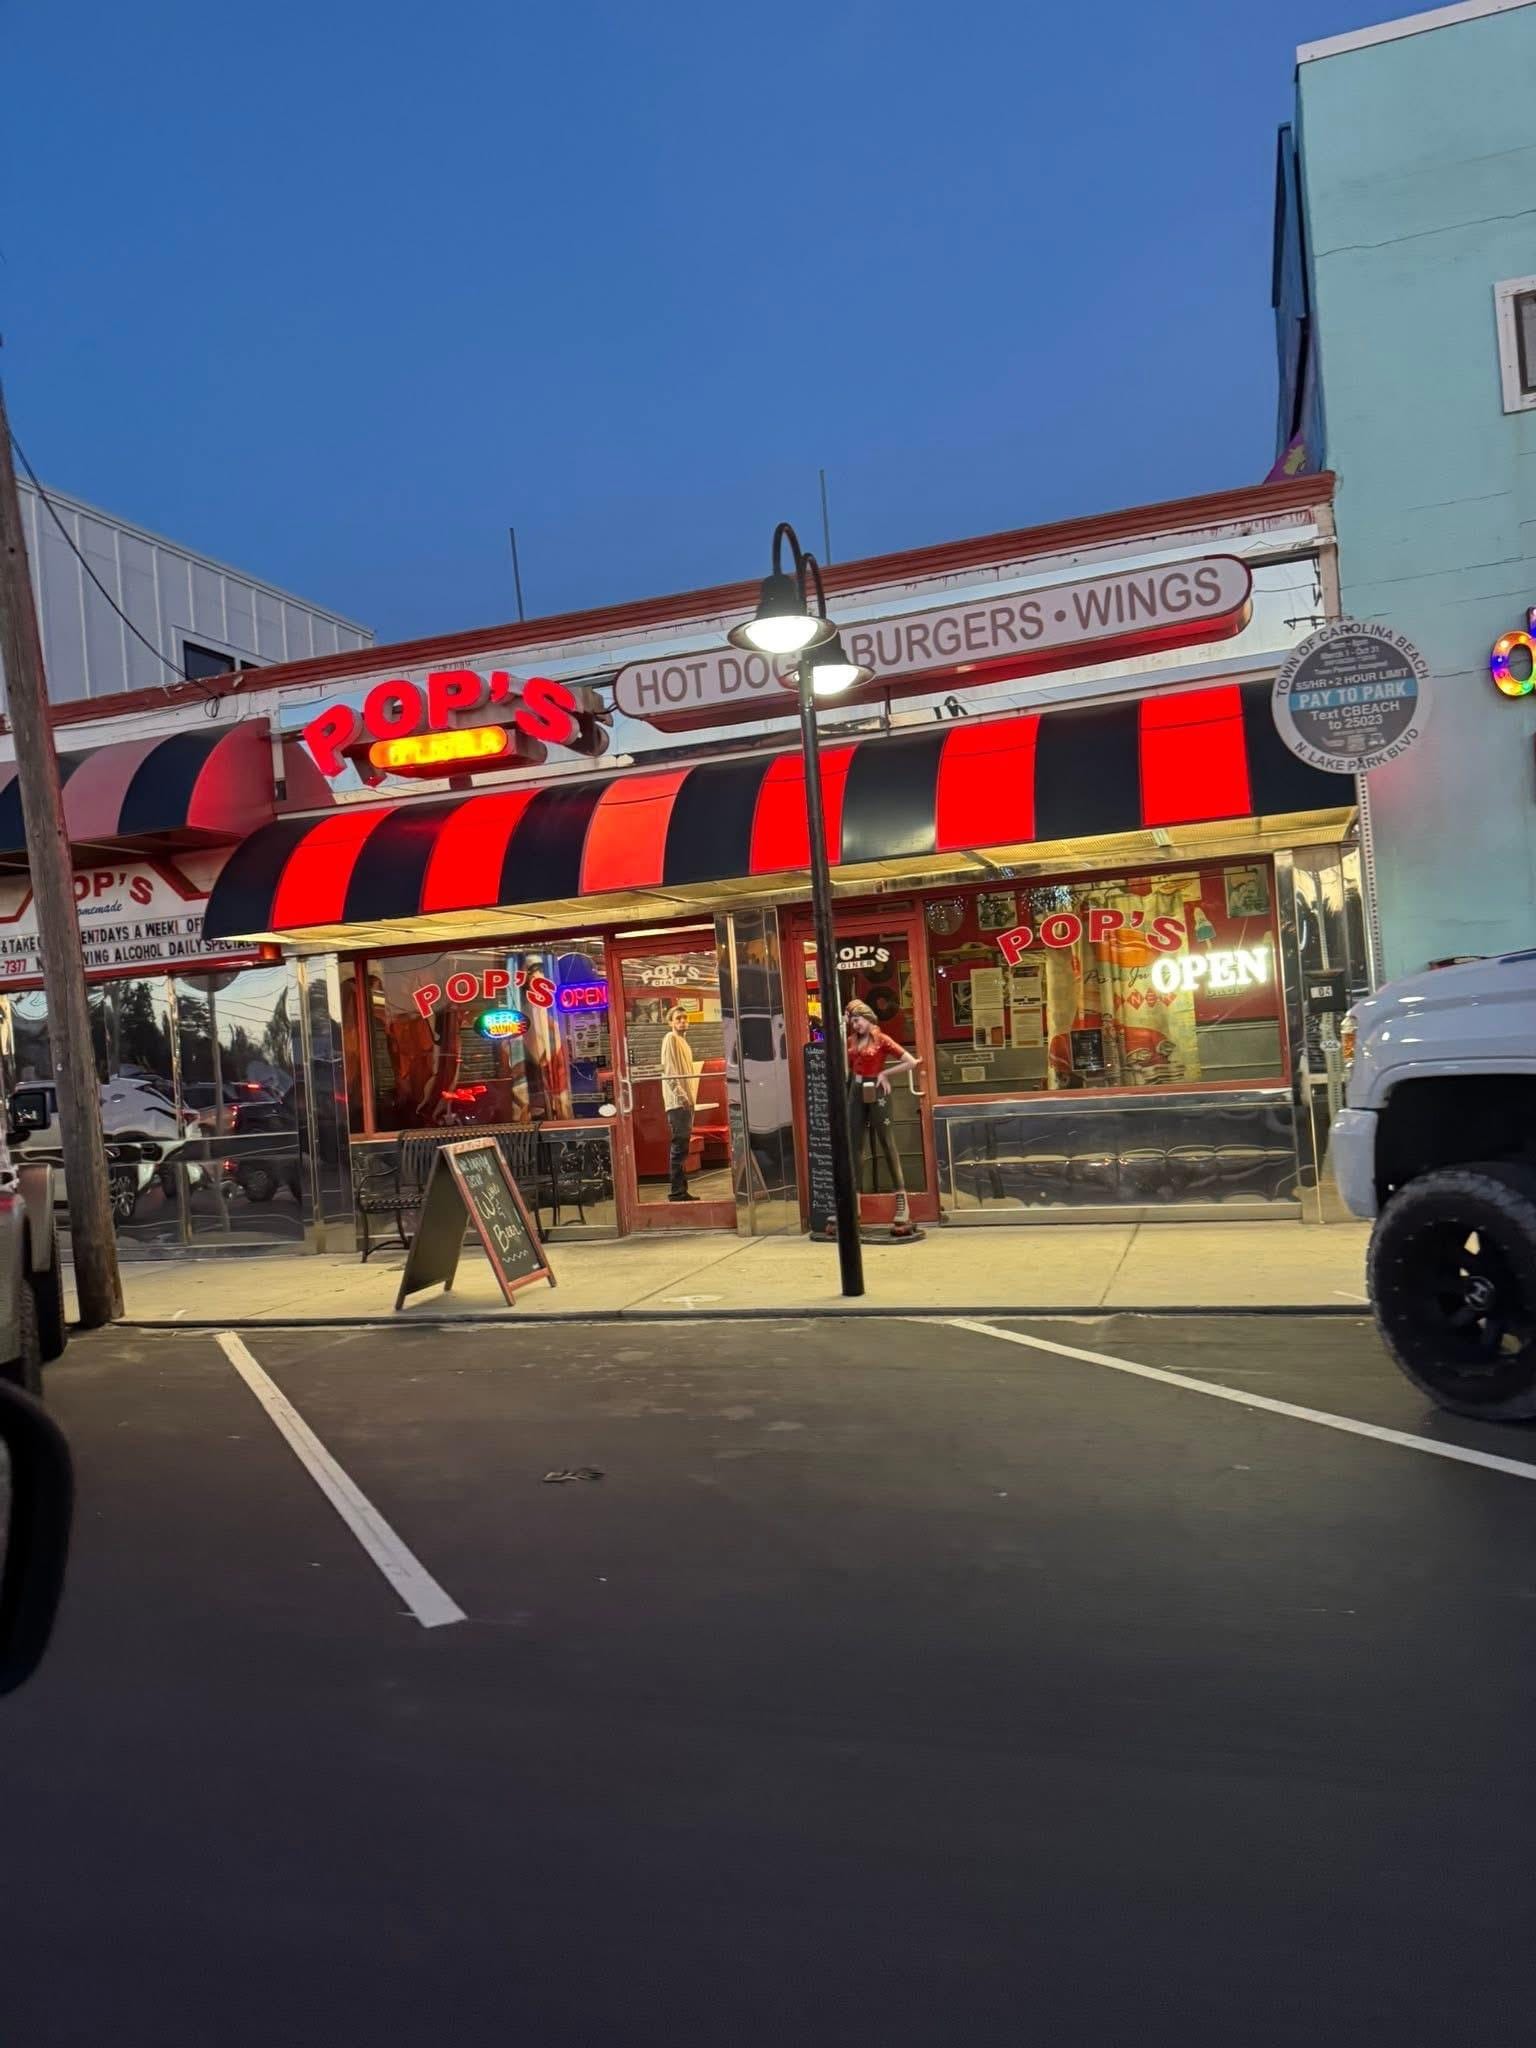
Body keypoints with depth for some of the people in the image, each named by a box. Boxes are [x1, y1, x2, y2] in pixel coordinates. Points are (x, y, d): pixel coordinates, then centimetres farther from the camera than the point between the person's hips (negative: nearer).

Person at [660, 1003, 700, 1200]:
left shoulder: (683, 1042, 22)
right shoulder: (671, 1038, -6)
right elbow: (668, 1070, -15)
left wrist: (691, 1097, 17)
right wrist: (681, 1095, -21)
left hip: (686, 1101, 9)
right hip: (677, 1102, -9)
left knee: (682, 1147, 10)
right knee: (679, 1147, -12)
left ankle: (681, 1190, 13)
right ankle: (677, 1191, -13)